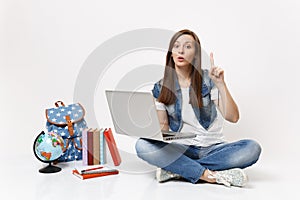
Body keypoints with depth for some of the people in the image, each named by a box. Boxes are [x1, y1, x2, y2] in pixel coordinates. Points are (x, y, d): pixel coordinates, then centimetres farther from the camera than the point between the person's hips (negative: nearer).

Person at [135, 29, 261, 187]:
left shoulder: (208, 79, -1)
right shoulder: (160, 88, 4)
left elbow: (232, 117, -10)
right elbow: (163, 126, 7)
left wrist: (220, 84, -20)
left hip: (213, 148, 0)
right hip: (180, 149, 0)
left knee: (252, 148, -28)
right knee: (142, 145, -28)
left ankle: (177, 170, -24)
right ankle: (211, 175, -27)